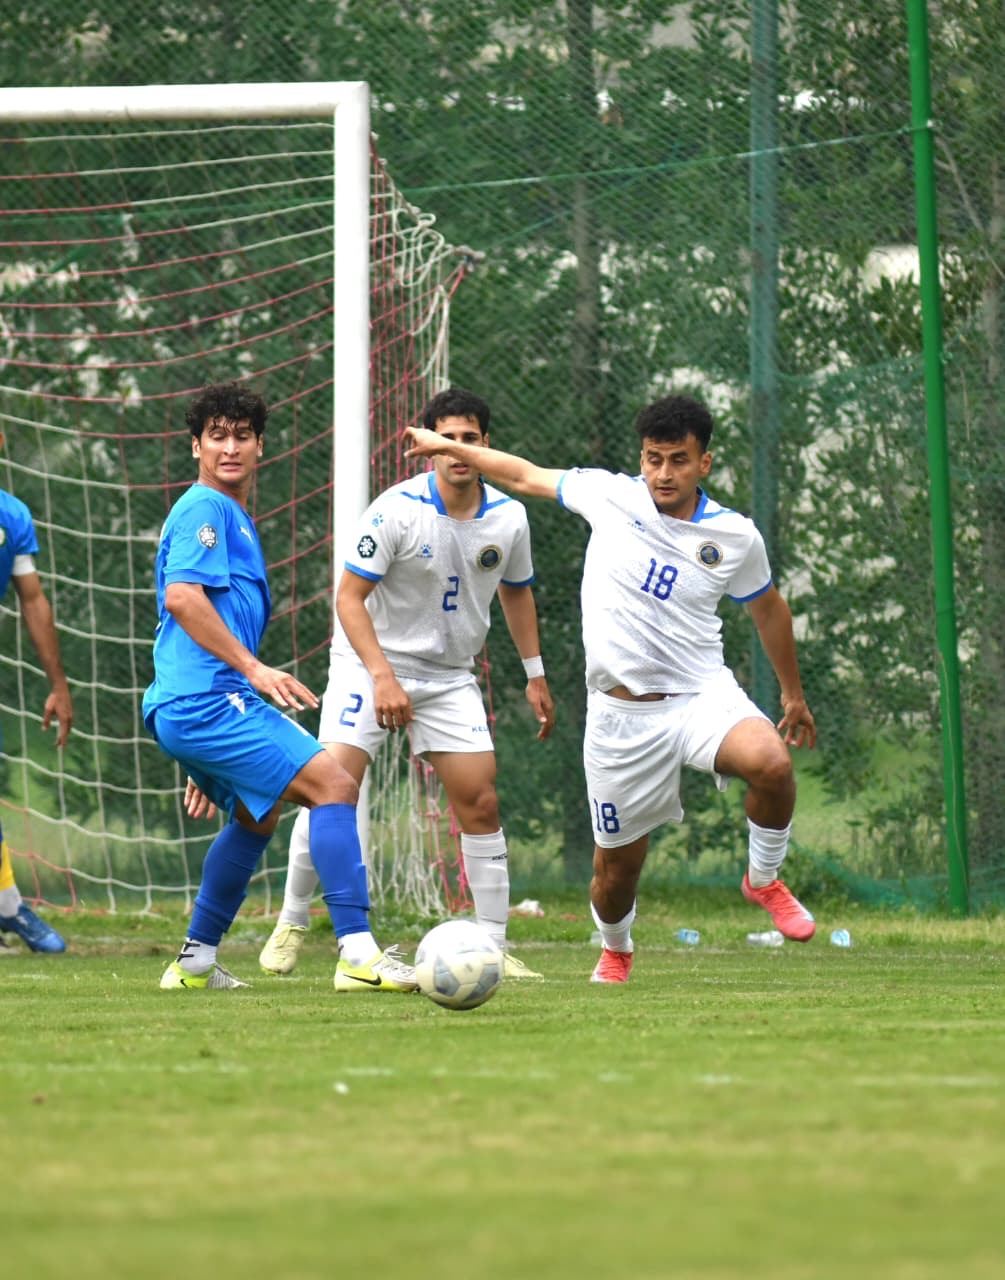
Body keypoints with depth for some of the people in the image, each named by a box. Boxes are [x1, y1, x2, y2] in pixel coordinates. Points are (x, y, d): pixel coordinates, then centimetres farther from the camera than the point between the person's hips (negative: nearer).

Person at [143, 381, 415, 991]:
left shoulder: (237, 519, 26)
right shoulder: (204, 510, -5)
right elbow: (181, 596, -21)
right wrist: (254, 669, -23)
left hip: (189, 710, 11)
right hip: (209, 700, -11)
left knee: (258, 815, 29)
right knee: (333, 784, -16)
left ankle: (195, 962, 31)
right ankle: (359, 951, -24)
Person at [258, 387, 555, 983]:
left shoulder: (508, 517, -3)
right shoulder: (397, 510, -18)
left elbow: (517, 592, 17)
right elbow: (349, 596, -15)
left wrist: (535, 675, 15)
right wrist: (384, 677, -24)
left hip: (450, 677, 4)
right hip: (370, 664, -4)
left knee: (481, 803, -4)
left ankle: (495, 947, 3)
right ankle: (291, 926, 1)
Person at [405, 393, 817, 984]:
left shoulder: (736, 536, -2)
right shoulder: (609, 495, -3)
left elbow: (769, 608, 16)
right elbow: (528, 476, 13)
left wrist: (793, 694, 25)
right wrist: (449, 446, 17)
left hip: (703, 694, -1)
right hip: (620, 710, 1)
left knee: (771, 762, -32)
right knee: (617, 865, 5)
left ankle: (764, 879, -4)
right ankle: (615, 951, 40)